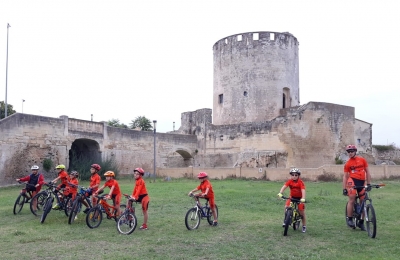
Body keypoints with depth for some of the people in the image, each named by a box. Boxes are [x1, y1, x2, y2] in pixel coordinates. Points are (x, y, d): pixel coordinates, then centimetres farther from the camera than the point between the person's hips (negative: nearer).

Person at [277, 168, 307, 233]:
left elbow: (303, 190, -33)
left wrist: (303, 198, -49)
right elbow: (284, 186, -27)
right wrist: (280, 193, -44)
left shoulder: (300, 182, -22)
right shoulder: (290, 181, -14)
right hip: (292, 197, 3)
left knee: (302, 212, 0)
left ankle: (304, 226, 17)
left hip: (299, 198, -2)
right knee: (286, 207, -19)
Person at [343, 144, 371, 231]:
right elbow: (345, 176, 4)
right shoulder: (347, 163, 4)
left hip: (362, 182, 2)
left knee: (363, 202, 4)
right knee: (351, 200, -11)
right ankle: (349, 219, 2)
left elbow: (367, 172, 11)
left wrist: (369, 184, 4)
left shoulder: (362, 160, 7)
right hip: (352, 181, -2)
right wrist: (344, 189, -3)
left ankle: (361, 222, 14)